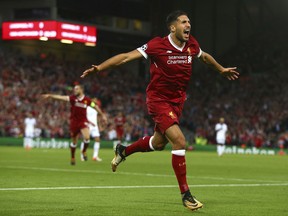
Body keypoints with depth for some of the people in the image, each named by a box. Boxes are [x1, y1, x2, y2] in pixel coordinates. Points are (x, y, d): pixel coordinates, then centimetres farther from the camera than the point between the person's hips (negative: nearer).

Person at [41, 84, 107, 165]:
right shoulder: (73, 98, -6)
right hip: (74, 121, 1)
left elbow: (95, 107, 9)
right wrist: (49, 95, -25)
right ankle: (72, 158, 28)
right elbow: (61, 97, -15)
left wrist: (103, 115, 14)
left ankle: (84, 151, 5)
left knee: (87, 137, -23)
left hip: (83, 121, -1)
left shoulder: (87, 100, -4)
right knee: (74, 142, 9)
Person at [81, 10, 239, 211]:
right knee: (179, 141, -19)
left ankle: (123, 151, 49)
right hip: (158, 99, -7)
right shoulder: (157, 45, -19)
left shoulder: (192, 44, -3)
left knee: (159, 143, 20)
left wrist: (222, 69, 34)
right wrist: (99, 68, -28)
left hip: (177, 100, 7)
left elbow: (204, 57, 21)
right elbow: (126, 57, -19)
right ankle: (186, 195, -10)